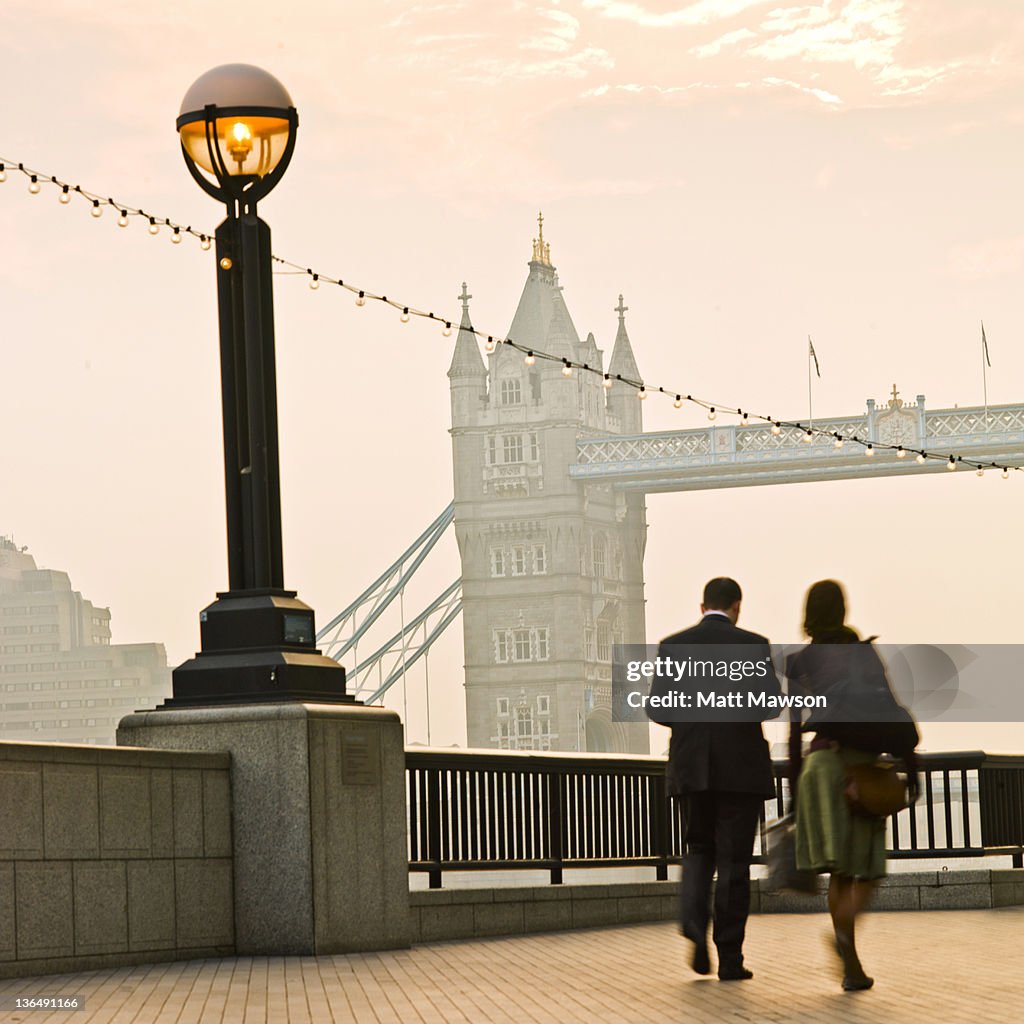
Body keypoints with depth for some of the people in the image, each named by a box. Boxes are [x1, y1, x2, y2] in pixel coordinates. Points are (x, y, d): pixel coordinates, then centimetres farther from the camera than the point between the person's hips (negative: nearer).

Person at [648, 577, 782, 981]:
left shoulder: (672, 646, 3)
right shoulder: (753, 645, -4)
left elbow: (657, 709, 0)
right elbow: (770, 703, -11)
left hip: (691, 768, 2)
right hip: (741, 767, -2)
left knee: (698, 851, 18)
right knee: (733, 861, 3)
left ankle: (694, 921, -7)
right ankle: (730, 955, 2)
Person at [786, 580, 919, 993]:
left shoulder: (799, 662, 7)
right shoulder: (866, 653, 6)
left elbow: (795, 731, 6)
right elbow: (894, 714, 0)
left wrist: (794, 785, 12)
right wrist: (910, 768, 3)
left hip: (822, 761, 1)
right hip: (864, 763, -1)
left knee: (838, 870, 7)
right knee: (867, 868, 4)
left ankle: (852, 967, 1)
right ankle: (846, 927, -27)